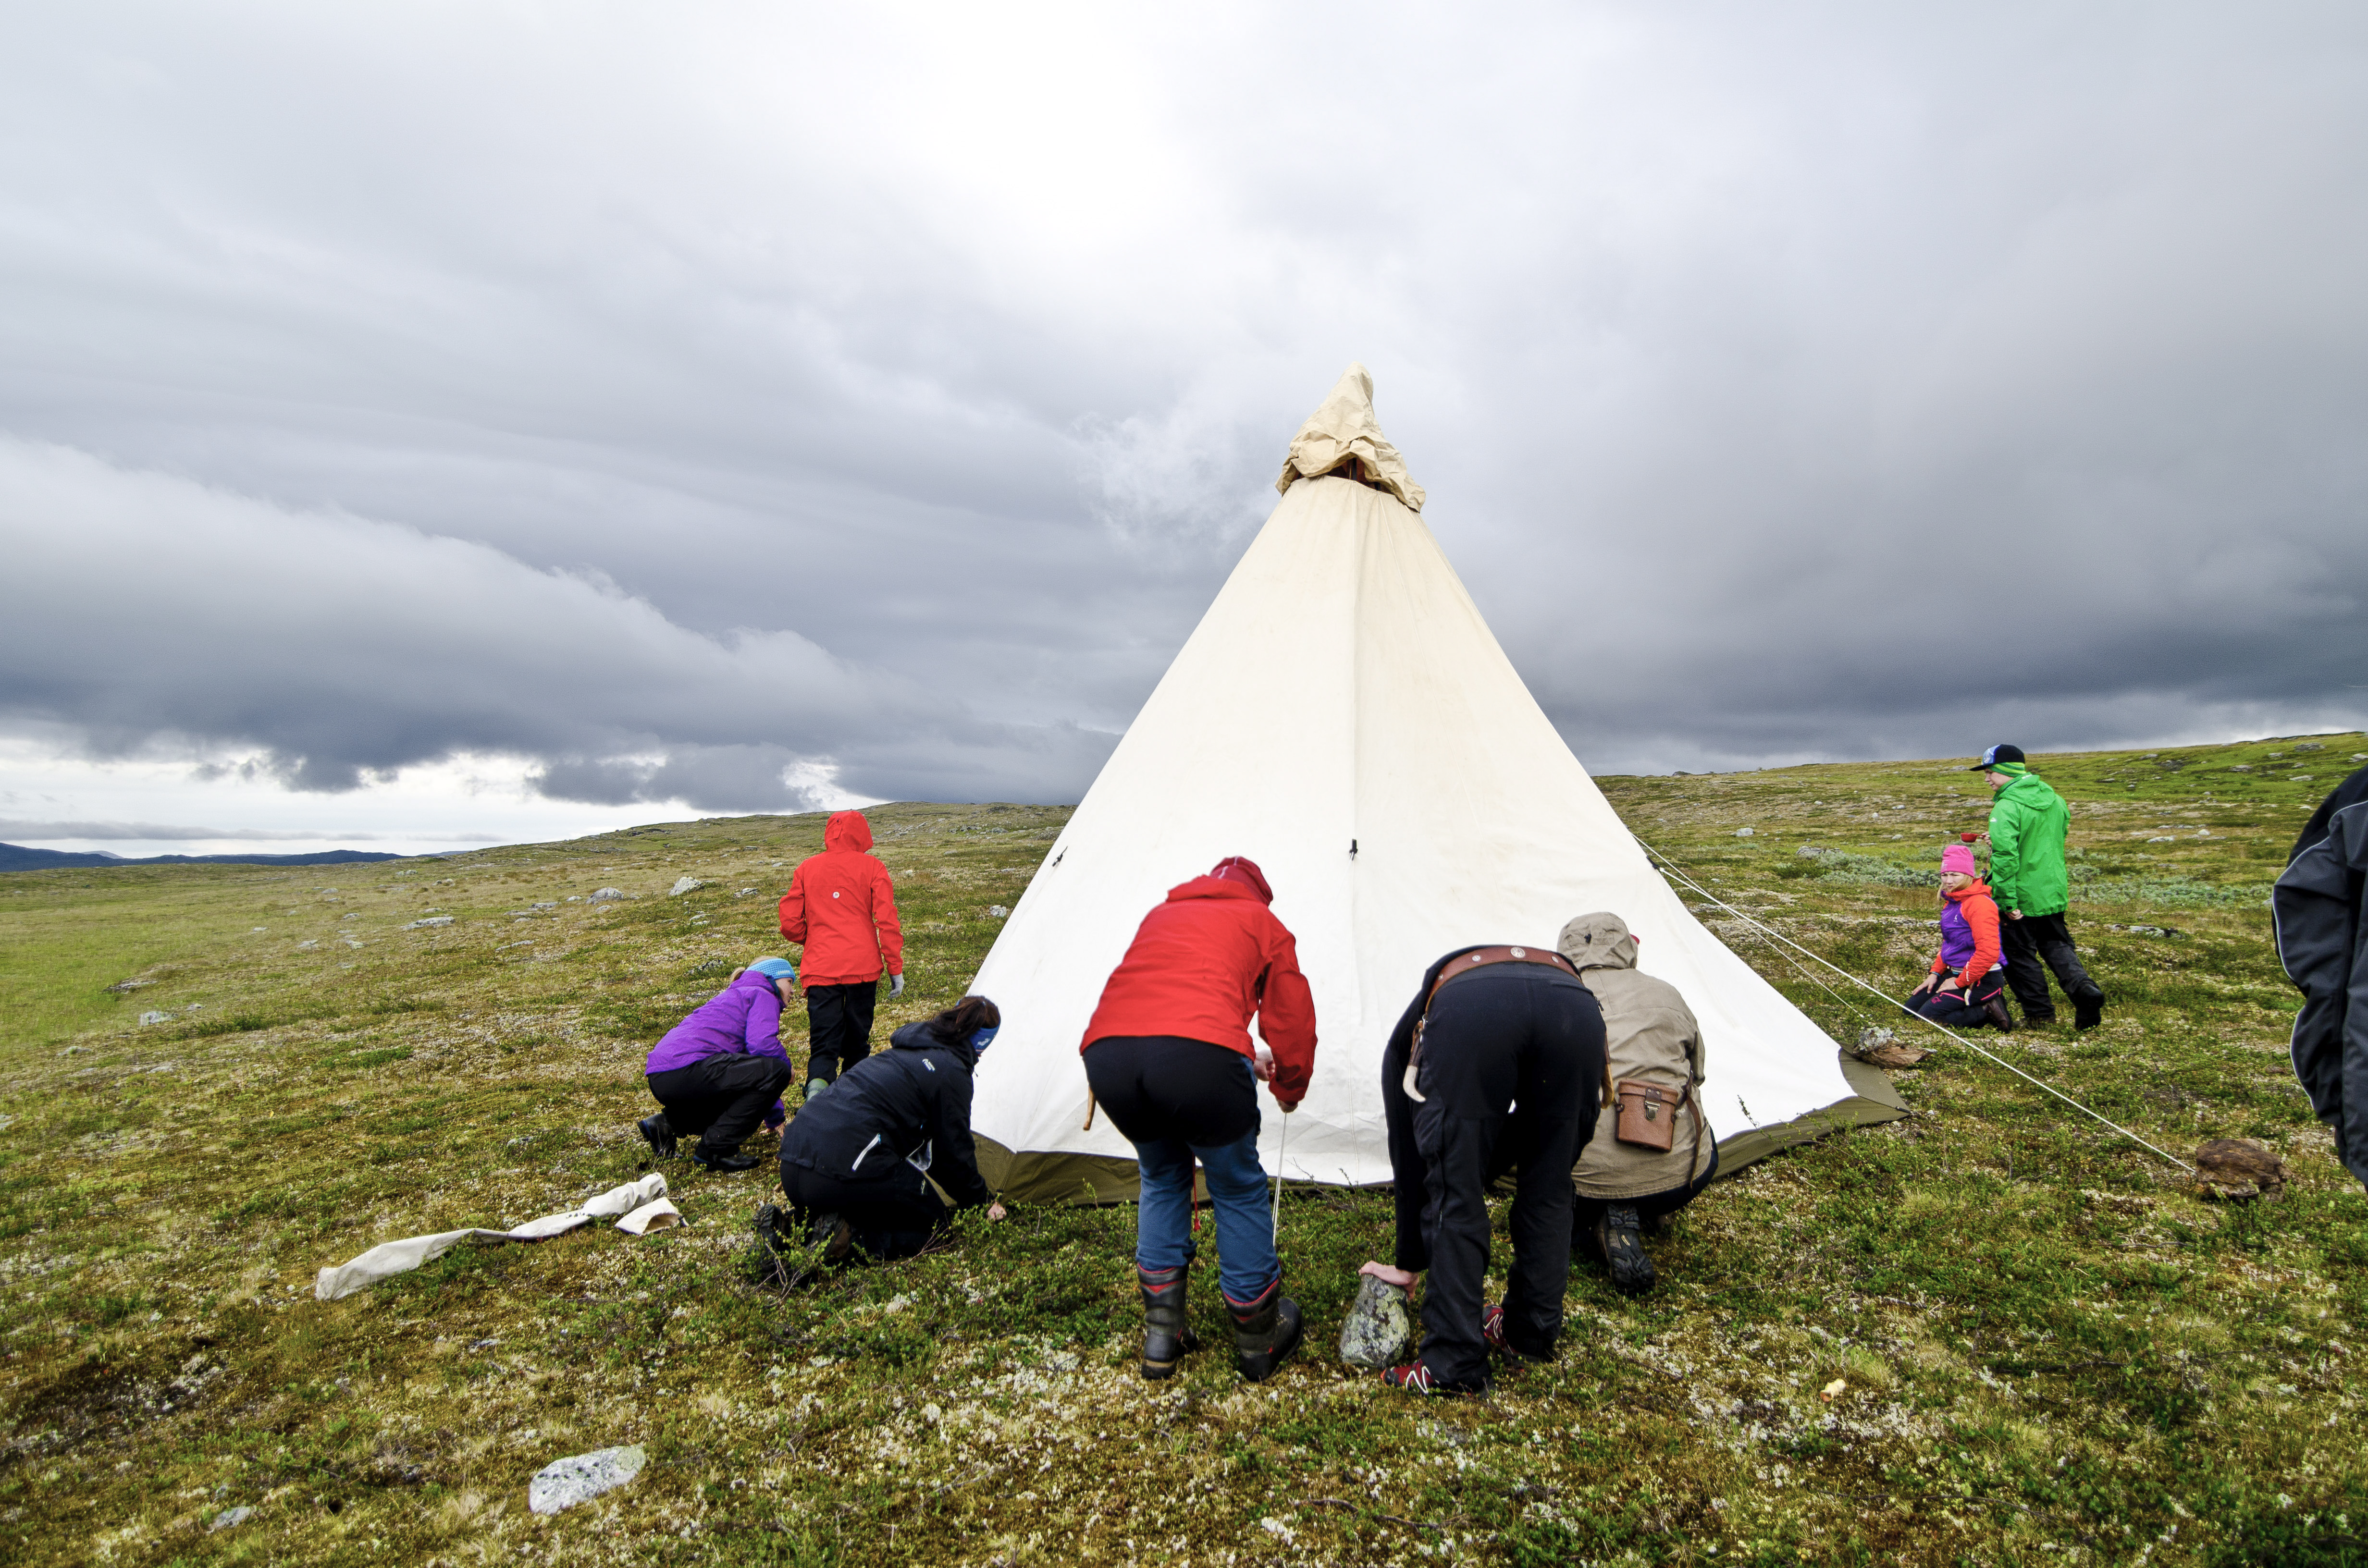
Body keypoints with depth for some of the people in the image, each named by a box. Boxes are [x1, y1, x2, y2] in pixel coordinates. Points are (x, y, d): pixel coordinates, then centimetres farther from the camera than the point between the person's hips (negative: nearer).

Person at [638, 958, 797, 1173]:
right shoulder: (763, 996, 5)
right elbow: (762, 1043, -16)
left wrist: (775, 1120, 42)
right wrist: (786, 1066, 6)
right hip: (686, 1065, -10)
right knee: (775, 1072, -14)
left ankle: (666, 1124, 14)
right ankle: (715, 1149, -11)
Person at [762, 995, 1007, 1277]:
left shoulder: (902, 1053, 24)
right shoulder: (951, 1073, -2)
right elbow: (954, 1152, 4)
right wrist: (982, 1201, 24)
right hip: (844, 1172, -8)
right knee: (932, 1220, 10)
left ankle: (789, 1226, 8)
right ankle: (847, 1237, -12)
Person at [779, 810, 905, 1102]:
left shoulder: (806, 868, 9)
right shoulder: (871, 868, 3)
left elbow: (791, 925, 9)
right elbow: (887, 922, -3)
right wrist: (896, 968, 2)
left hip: (820, 969, 1)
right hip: (863, 968, -1)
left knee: (823, 1045, -1)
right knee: (857, 1041, 14)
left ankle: (817, 1087, -27)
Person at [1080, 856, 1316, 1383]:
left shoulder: (1159, 915, 36)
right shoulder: (1264, 924, 25)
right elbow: (1292, 1023, 27)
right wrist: (1289, 1091, 48)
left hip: (1107, 1054, 4)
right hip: (1200, 1054, -4)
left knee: (1162, 1178, 30)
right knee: (1239, 1190, 21)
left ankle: (1161, 1334, 32)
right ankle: (1258, 1339, 35)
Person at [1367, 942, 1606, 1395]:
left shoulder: (1410, 1036, 37)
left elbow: (1407, 1158, 37)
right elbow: (1528, 1131, 43)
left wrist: (1409, 1264, 46)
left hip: (1468, 1013, -4)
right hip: (1577, 1003, 4)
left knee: (1454, 1197, 12)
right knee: (1549, 1188, 24)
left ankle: (1453, 1364, 18)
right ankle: (1532, 1334, 38)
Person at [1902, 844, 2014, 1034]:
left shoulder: (1980, 904, -20)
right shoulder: (1952, 901, 12)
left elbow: (1988, 953, -25)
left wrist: (1959, 983, -17)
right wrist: (1936, 973, 10)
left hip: (1981, 980, -10)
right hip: (1955, 974, 10)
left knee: (1928, 1016, -16)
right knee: (1911, 1007, 7)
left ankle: (1987, 1012, -4)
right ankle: (1982, 1006, 9)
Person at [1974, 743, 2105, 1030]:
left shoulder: (2006, 807, -20)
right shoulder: (2053, 799, 6)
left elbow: (2005, 856, -27)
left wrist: (2008, 902, -23)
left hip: (2022, 896, -7)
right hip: (2054, 892, 7)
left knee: (2020, 953, 7)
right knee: (2057, 944, 21)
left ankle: (2040, 1012, 13)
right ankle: (2083, 987, -2)